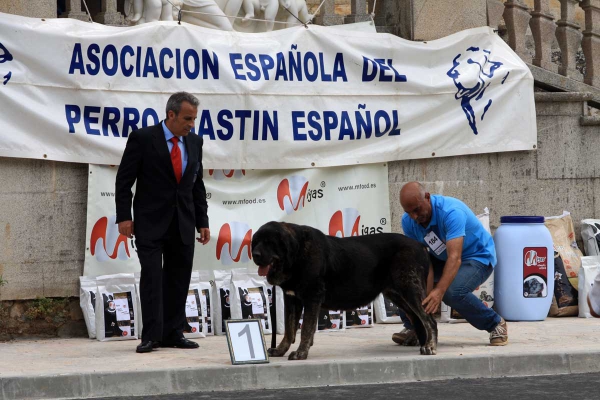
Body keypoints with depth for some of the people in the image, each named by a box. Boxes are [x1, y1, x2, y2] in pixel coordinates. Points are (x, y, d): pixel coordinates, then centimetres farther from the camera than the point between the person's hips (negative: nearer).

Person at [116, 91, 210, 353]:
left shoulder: (194, 142, 9)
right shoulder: (142, 138, -7)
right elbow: (124, 180, -5)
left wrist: (202, 222, 11)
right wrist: (124, 217, -10)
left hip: (183, 226, 5)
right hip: (150, 224, -5)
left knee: (178, 280, 5)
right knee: (152, 278, -8)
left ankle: (172, 334, 12)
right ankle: (151, 336, -5)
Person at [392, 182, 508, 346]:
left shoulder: (451, 212, -34)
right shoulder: (408, 221, -15)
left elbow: (455, 258, -44)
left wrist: (439, 291, -57)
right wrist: (428, 295, -34)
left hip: (478, 257, -6)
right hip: (441, 257, 6)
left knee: (453, 292, -34)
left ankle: (496, 324, -9)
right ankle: (413, 328, -1)